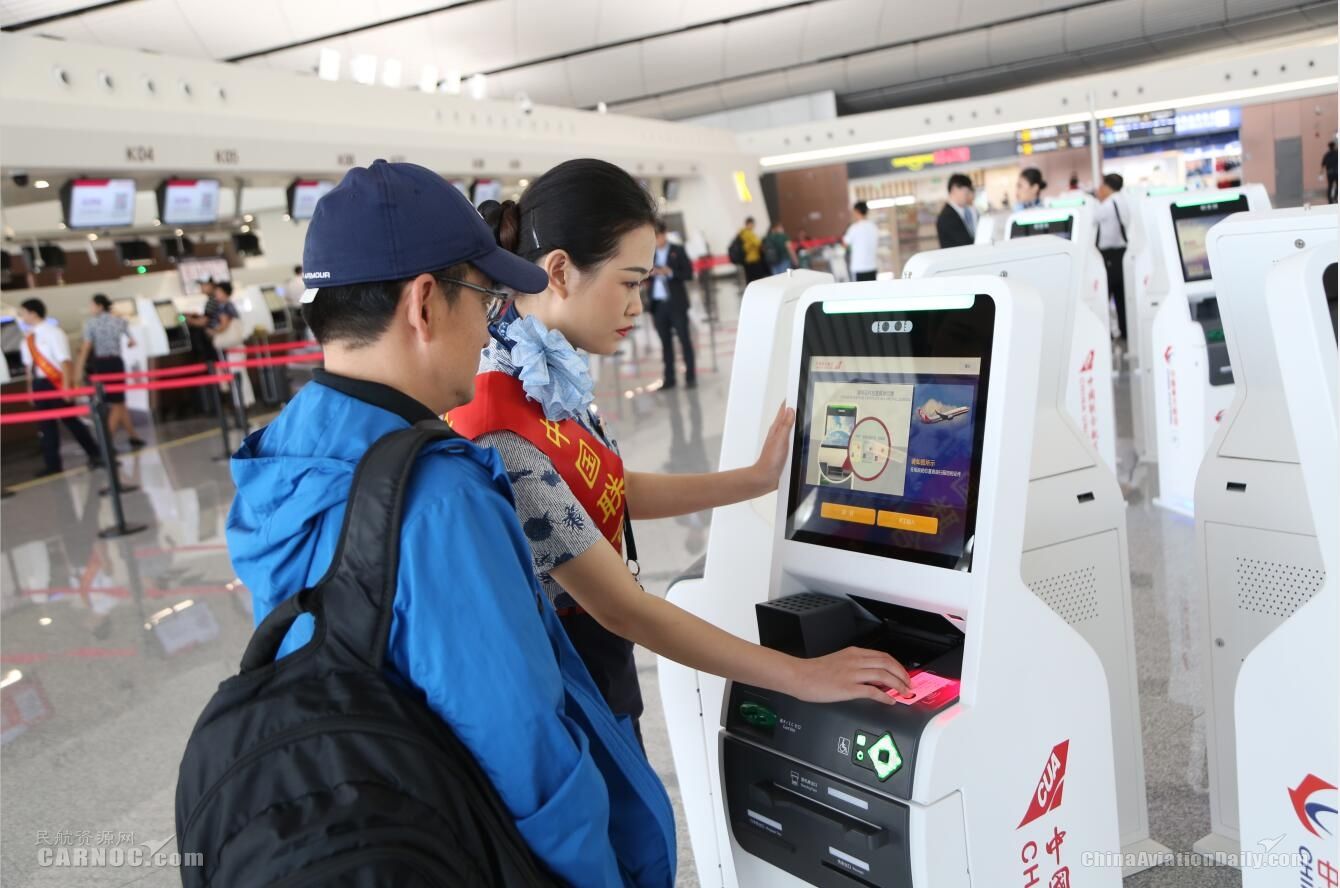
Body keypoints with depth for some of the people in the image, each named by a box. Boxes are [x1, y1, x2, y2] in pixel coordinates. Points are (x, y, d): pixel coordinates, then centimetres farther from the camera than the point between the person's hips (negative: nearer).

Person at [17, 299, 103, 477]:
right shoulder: (28, 337, 10)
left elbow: (64, 360, -14)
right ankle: (53, 465, 15)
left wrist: (66, 386, -19)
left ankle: (94, 455, 15)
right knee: (45, 425, 8)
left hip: (55, 382, -7)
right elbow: (29, 364, 15)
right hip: (39, 384, 7)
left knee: (71, 420, 1)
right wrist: (31, 387, 13)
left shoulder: (52, 332, -11)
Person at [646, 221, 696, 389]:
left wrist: (670, 272, -17)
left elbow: (689, 274, -4)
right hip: (657, 304, 3)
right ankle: (669, 378, 11)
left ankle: (690, 376, 4)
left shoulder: (677, 250, 0)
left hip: (676, 303, -3)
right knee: (665, 341, 7)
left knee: (684, 339, 0)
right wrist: (649, 273, -12)